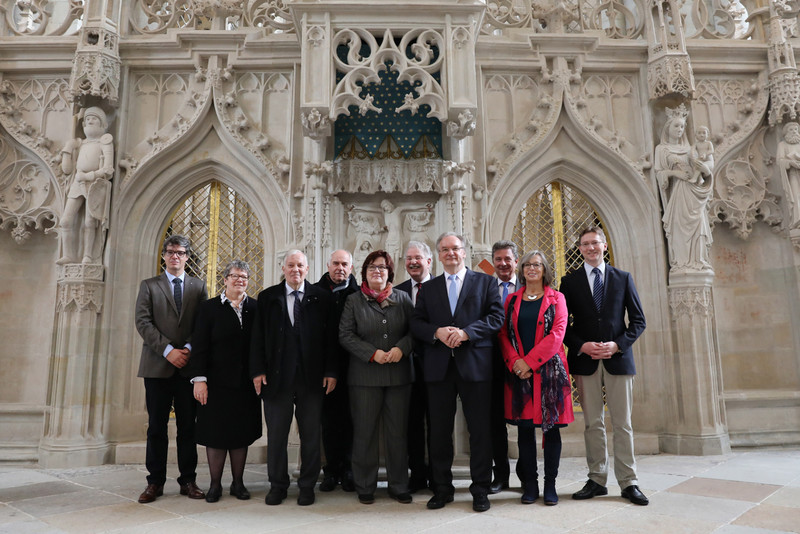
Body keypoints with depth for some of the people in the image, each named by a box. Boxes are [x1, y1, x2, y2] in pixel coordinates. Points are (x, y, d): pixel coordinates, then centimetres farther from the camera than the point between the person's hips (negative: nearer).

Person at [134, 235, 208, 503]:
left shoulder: (199, 286, 11)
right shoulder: (149, 285, 9)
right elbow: (143, 323, -2)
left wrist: (189, 348, -11)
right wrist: (168, 350, -12)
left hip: (188, 365, 1)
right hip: (157, 365, -1)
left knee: (188, 426, 5)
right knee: (157, 426, 4)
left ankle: (188, 480, 13)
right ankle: (155, 482, 14)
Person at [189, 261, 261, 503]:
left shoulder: (255, 308, 6)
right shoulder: (209, 308, 2)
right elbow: (200, 346, -3)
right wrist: (199, 378, -10)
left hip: (245, 383, 2)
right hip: (217, 381, -1)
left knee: (242, 433, 9)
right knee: (215, 432, 5)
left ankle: (238, 483, 21)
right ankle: (215, 485, 18)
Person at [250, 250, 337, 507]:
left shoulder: (322, 298, 3)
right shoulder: (267, 297, 7)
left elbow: (331, 338, 1)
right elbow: (258, 338, 4)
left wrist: (331, 371, -5)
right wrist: (257, 370, -4)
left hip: (312, 377, 0)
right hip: (277, 376, 1)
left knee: (311, 435, 8)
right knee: (276, 434, 9)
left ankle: (307, 486, 22)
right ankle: (277, 485, 25)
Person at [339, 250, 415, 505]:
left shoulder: (402, 298, 8)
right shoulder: (354, 301, 5)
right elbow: (345, 335, -2)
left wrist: (401, 348, -13)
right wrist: (372, 354, -12)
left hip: (398, 374, 1)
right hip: (365, 376, -1)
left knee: (397, 432, 7)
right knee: (364, 432, 5)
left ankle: (399, 486, 21)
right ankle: (365, 487, 20)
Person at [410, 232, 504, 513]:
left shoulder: (485, 282, 7)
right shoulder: (428, 288, 14)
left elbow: (496, 318, -3)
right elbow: (416, 323, 7)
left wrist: (466, 332, -16)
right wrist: (437, 332, -13)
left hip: (475, 364, -2)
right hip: (438, 367, 2)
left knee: (480, 430, 3)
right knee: (440, 431, 9)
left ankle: (480, 490, 17)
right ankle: (442, 488, 22)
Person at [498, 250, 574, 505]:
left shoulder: (556, 298, 6)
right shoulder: (512, 300, 12)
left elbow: (557, 334, -5)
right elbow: (504, 334, 6)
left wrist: (530, 361, -13)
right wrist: (515, 361, -11)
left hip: (549, 369, -1)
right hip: (518, 371, 2)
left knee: (551, 426, 3)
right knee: (524, 427, 5)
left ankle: (550, 484, 13)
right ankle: (530, 484, 15)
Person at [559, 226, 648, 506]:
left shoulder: (623, 278, 9)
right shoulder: (569, 281, 7)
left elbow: (638, 320, 6)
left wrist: (617, 345, -8)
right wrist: (581, 346, -10)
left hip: (618, 358, 0)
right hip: (585, 360, 0)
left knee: (623, 423, 3)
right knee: (593, 423, 5)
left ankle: (628, 482, 11)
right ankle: (597, 480, 14)